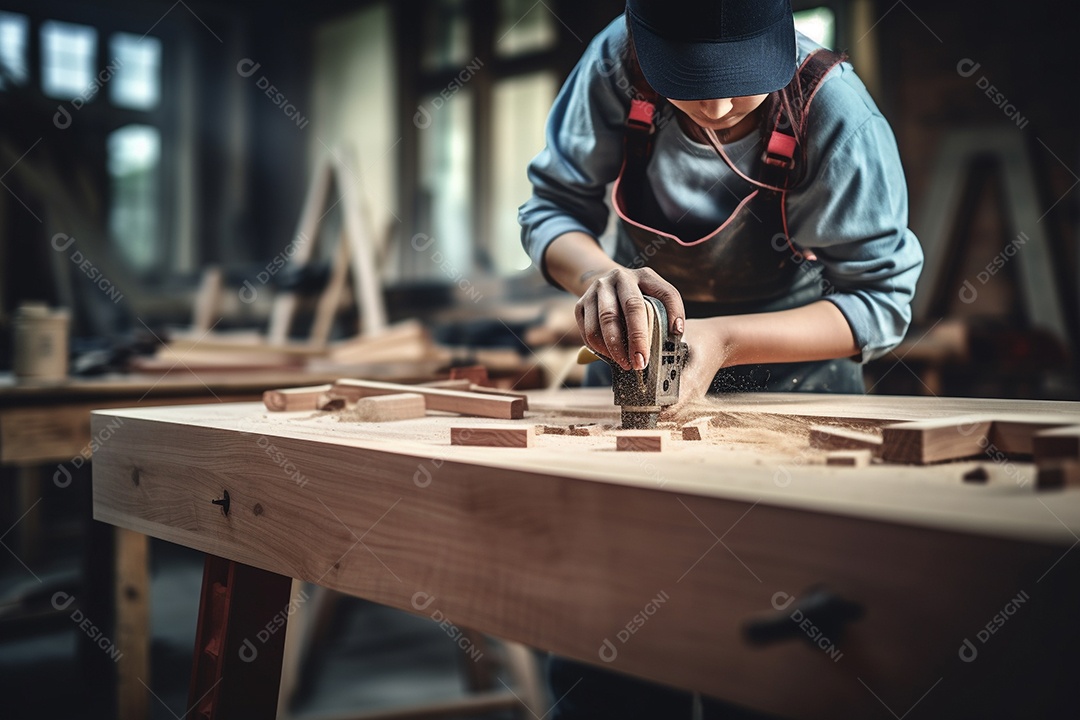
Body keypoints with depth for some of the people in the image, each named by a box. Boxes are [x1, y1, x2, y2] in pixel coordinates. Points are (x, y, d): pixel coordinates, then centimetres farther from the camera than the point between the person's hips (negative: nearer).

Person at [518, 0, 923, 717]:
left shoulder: (833, 108, -26)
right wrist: (598, 274, -36)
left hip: (795, 355, -2)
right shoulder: (618, 62, -21)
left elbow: (883, 297, -23)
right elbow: (555, 205, -13)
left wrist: (724, 340, -35)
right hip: (639, 343, 3)